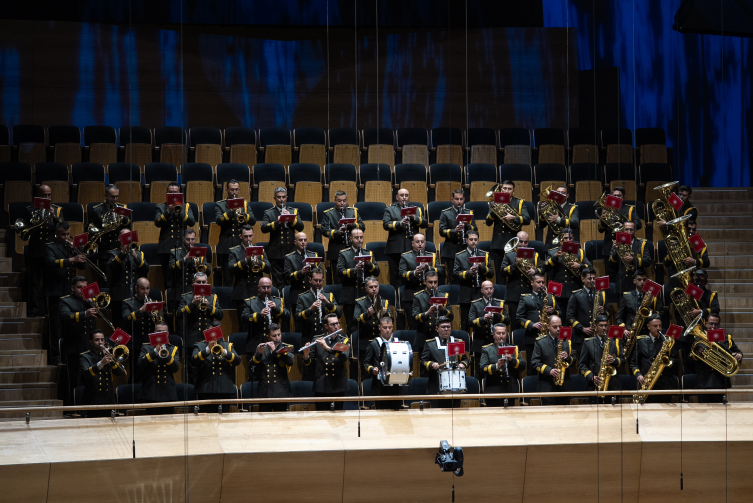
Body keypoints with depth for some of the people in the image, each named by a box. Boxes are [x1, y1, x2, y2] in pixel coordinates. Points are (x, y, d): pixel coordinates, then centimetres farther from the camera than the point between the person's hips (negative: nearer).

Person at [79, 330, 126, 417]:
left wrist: (111, 360, -10)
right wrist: (101, 363, -34)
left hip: (109, 400, 4)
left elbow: (120, 372, 6)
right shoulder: (85, 357, 1)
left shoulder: (107, 355, 17)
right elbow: (86, 373, -20)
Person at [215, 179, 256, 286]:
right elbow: (218, 220, -11)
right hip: (227, 246, -2)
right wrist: (231, 211, -22)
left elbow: (253, 221, 0)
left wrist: (242, 215, -18)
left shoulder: (245, 204, 13)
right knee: (227, 278, -2)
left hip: (243, 245, 2)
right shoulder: (220, 205, 6)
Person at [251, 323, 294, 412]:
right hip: (264, 392, 1)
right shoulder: (261, 347, 11)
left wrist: (275, 350, -17)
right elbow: (251, 365, 3)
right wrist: (258, 353, -14)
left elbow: (291, 361, -12)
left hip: (280, 392, -1)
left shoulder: (286, 348, 7)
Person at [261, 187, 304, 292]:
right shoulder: (269, 213, 7)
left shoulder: (293, 212, 13)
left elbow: (300, 227, 0)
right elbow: (264, 228, -10)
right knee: (278, 282, -2)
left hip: (291, 251, 2)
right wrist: (277, 222, -23)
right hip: (276, 253, -2)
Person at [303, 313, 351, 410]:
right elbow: (309, 364, 6)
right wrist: (306, 356, -15)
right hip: (321, 385, 0)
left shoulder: (344, 340, 5)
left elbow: (345, 356, -15)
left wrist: (327, 347, -23)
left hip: (338, 386, 0)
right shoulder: (317, 340, 6)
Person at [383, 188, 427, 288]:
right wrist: (400, 223, -21)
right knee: (395, 276, 0)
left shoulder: (417, 210, 17)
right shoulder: (390, 210, 10)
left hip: (413, 248, 2)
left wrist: (414, 218, -12)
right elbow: (386, 224, -6)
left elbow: (425, 224, 5)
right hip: (395, 249, -2)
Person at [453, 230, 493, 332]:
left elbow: (491, 274, 6)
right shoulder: (459, 256, 6)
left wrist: (482, 267, -12)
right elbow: (455, 274, -3)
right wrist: (468, 273, -19)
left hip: (481, 293, 1)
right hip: (466, 296, -1)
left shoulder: (484, 255, 11)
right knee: (465, 324, 2)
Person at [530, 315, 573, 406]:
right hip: (547, 385, -3)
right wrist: (549, 370, -17)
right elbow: (534, 363, -3)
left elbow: (573, 361, 15)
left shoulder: (566, 341, 14)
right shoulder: (540, 342, 2)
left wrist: (567, 358, -9)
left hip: (564, 385, 3)